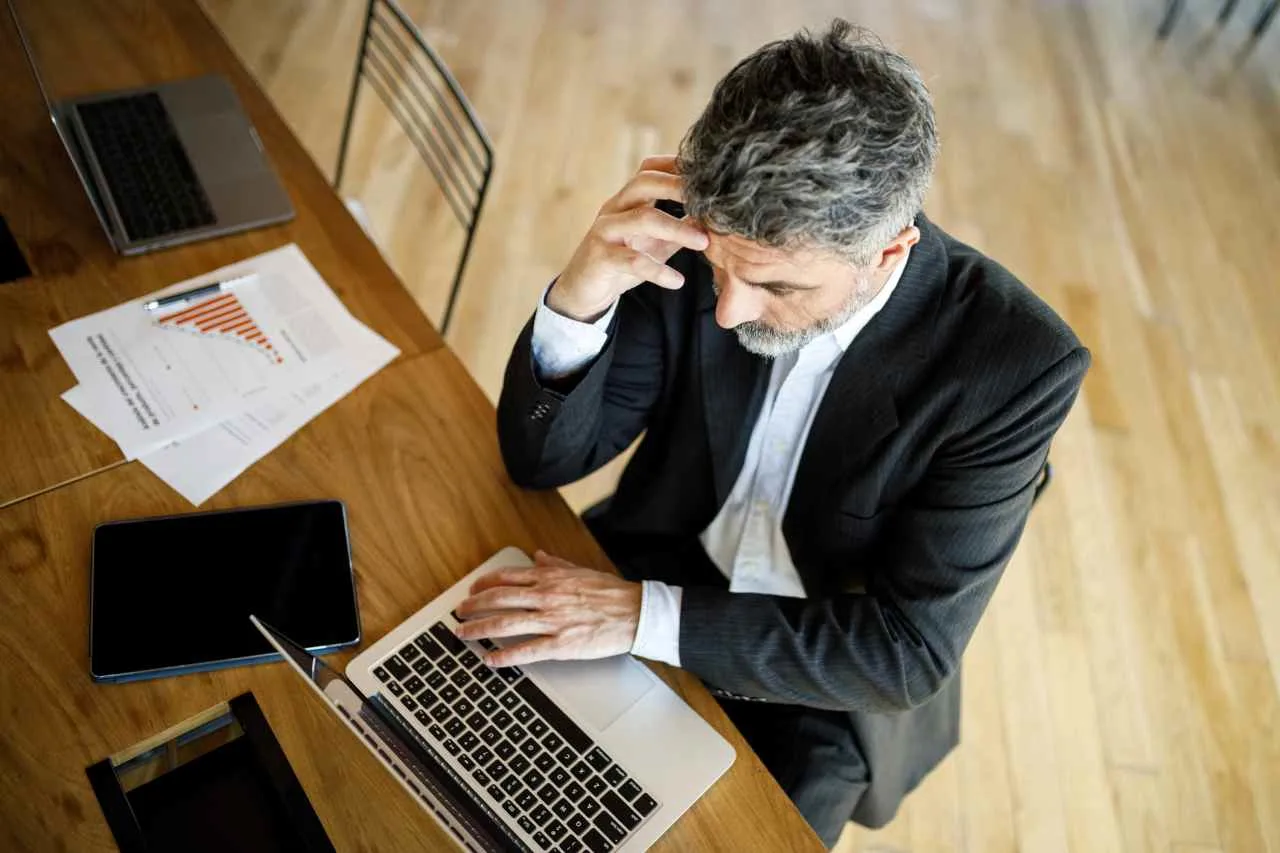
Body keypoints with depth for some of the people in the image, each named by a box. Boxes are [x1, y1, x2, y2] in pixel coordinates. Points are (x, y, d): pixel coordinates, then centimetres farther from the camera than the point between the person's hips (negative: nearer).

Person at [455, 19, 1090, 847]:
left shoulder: (1017, 362, -25)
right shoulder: (696, 242, -19)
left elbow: (912, 649, -22)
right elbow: (543, 458, -12)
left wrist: (646, 615, -31)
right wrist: (578, 297, -33)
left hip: (826, 680, -1)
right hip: (650, 579, 2)